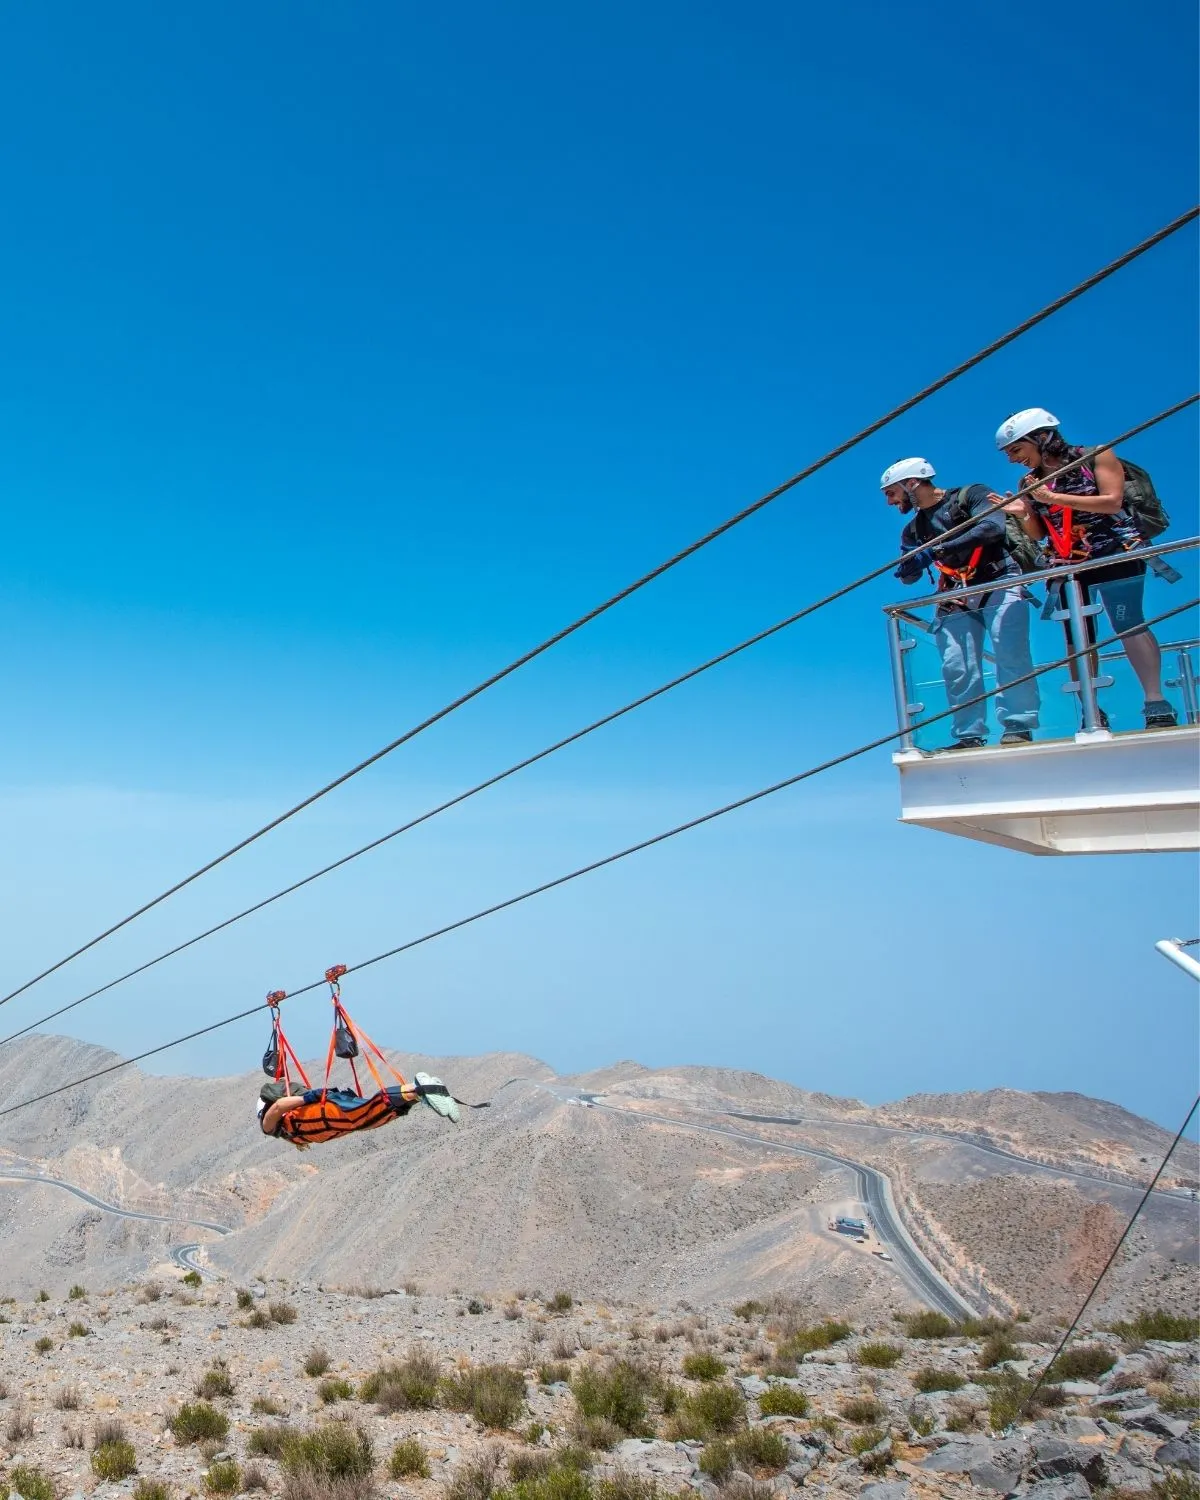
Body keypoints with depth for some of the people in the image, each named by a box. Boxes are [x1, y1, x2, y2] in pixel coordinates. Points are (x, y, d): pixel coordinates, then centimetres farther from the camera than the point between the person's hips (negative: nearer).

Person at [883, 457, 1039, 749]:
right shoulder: (914, 530, 18)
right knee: (957, 668, -9)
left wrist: (937, 550, -26)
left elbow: (992, 527, -18)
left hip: (999, 584, -5)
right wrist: (908, 570, -12)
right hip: (956, 597, 5)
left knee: (1010, 653, -21)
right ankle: (970, 736, -6)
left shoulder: (970, 495, 0)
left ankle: (1018, 727, -20)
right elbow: (910, 576, 15)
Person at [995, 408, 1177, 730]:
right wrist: (1022, 514, -9)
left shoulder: (1096, 458, -2)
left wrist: (1055, 498, -17)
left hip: (1114, 553, -5)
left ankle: (1157, 706, -14)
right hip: (1064, 566, 5)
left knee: (1129, 625, -12)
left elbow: (1113, 501, -14)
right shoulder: (1029, 483, 10)